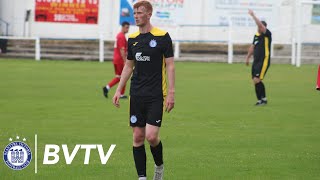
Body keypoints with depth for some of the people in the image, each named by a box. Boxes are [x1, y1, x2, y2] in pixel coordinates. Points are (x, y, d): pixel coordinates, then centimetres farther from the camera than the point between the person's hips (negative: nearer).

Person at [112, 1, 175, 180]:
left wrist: (171, 93, -12)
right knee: (138, 136, 2)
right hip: (137, 95, 5)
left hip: (156, 95, -5)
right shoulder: (133, 39, 9)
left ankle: (159, 165, 15)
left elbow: (170, 65, -6)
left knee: (151, 136, -12)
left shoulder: (163, 36, -6)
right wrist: (119, 90, 12)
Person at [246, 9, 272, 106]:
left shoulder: (267, 34, -9)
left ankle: (262, 99, -8)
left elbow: (261, 25, -26)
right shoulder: (256, 35, 12)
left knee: (256, 80, -16)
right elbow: (252, 47, 23)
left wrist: (253, 15, -25)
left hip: (264, 61, -8)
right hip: (256, 61, 8)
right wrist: (248, 58, 23)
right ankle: (262, 99, 18)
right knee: (256, 81, 9)